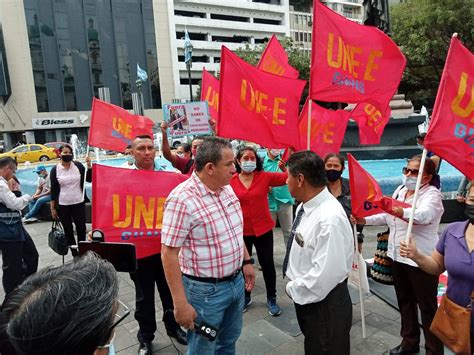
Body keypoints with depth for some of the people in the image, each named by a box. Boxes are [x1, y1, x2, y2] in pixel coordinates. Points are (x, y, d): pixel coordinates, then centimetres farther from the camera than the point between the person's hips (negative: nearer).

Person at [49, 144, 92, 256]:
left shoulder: (78, 166, -1)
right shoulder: (55, 170, -2)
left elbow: (89, 179, 0)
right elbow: (53, 190, 0)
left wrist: (89, 166, -14)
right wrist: (52, 208, 1)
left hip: (78, 203, 0)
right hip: (63, 205, 0)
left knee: (81, 228, 5)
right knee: (68, 230, 8)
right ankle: (75, 254, 20)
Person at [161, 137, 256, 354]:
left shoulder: (226, 188, 0)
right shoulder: (182, 199, -25)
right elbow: (169, 254, -22)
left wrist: (246, 261, 14)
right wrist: (180, 304, -20)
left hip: (236, 281, 7)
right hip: (206, 290, -7)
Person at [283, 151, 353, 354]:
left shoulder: (329, 219, -33)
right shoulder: (305, 206, -3)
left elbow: (325, 275, -32)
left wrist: (293, 289, -17)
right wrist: (295, 286, 5)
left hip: (325, 304, -8)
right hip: (305, 297, 8)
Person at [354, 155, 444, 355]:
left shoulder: (432, 194, -14)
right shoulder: (400, 190, 8)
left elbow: (424, 215, -36)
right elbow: (388, 216, 16)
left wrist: (401, 212, -55)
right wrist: (364, 220, 2)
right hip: (397, 256, 7)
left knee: (427, 307, 7)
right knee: (405, 301, 20)